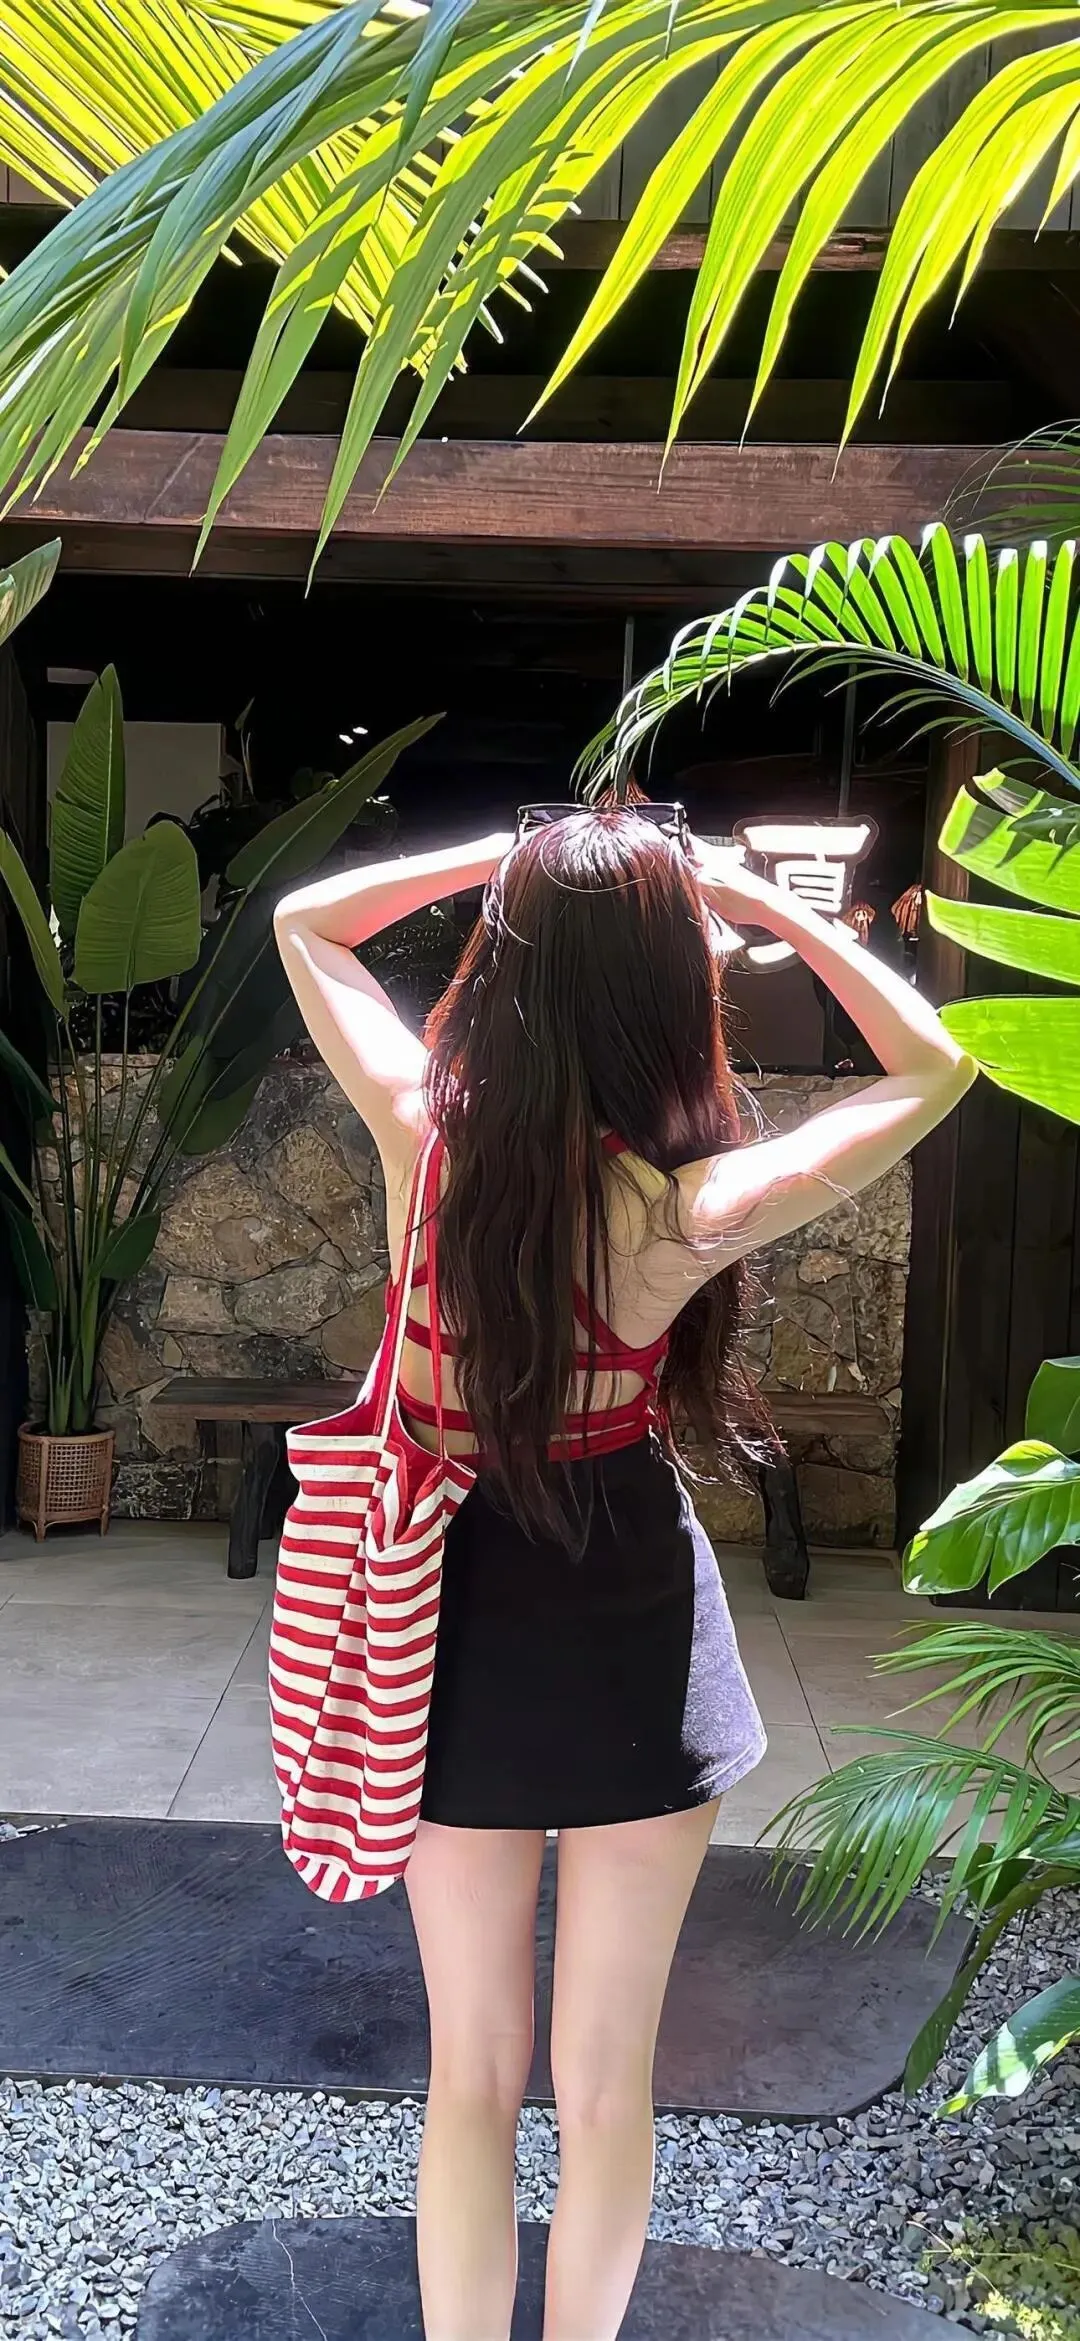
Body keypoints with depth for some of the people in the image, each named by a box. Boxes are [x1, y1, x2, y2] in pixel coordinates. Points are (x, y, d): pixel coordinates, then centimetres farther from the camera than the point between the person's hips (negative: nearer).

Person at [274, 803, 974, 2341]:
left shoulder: (420, 1124, -14)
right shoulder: (690, 1209, -22)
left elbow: (306, 921, 5)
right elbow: (933, 1067, -7)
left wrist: (508, 859, -2)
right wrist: (762, 899, -5)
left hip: (454, 1624, 3)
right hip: (628, 1637, -3)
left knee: (473, 2072, 20)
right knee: (605, 2081, 19)